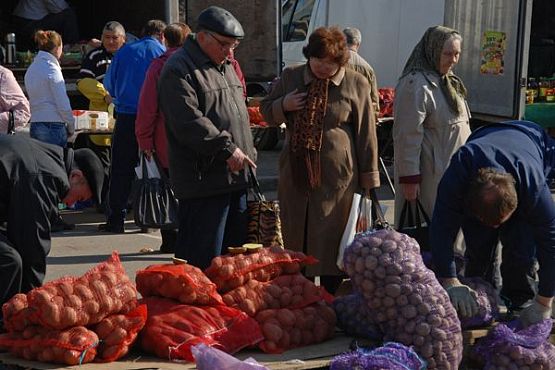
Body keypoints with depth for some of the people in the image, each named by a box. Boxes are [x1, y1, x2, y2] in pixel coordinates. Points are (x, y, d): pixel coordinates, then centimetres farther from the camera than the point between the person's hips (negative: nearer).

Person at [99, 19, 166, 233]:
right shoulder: (162, 53, 1)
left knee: (121, 170, 5)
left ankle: (116, 220, 4)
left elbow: (108, 85, 12)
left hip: (126, 118, 1)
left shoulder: (124, 52, 8)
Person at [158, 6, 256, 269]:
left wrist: (248, 154, 20)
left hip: (235, 175, 9)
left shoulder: (225, 66, 18)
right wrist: (227, 148, -22)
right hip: (203, 179, -9)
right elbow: (189, 123, -22)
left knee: (236, 250, 16)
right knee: (203, 259, -5)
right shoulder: (179, 70, -12)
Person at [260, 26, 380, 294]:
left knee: (331, 241, 2)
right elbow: (266, 111, 15)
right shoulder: (290, 76, 5)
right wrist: (283, 105, -7)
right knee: (296, 239, 12)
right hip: (296, 172, 4)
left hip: (337, 176, -3)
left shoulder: (356, 84, -3)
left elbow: (366, 133, 0)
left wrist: (368, 177, 0)